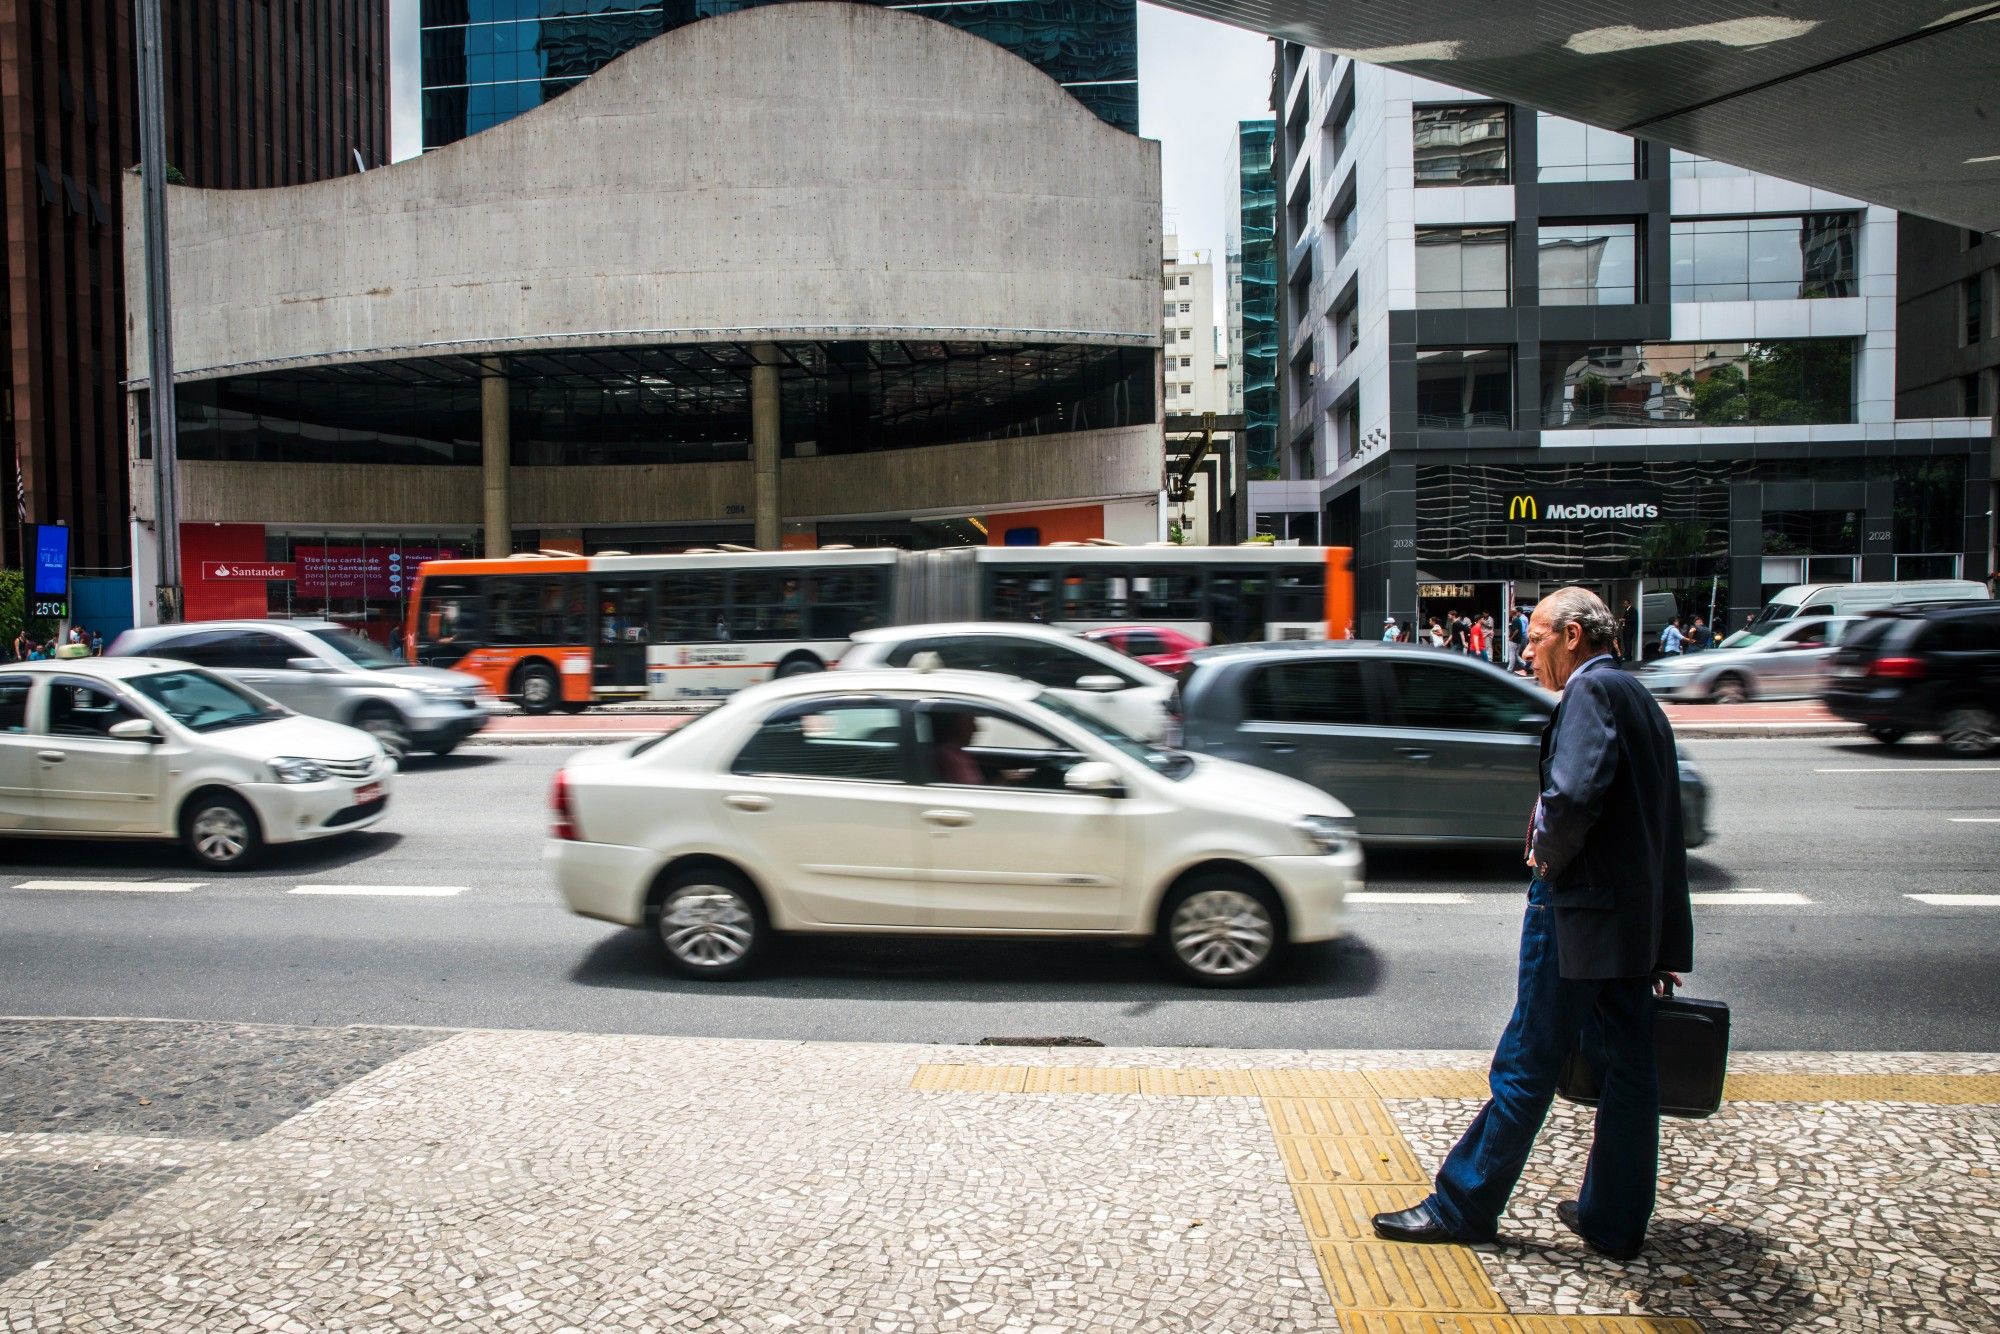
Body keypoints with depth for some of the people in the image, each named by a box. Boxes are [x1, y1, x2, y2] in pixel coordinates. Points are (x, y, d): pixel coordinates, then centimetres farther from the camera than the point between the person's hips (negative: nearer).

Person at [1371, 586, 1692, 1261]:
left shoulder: (1591, 691, -12)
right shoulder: (1641, 700, 17)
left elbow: (1573, 793, -30)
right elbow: (1665, 830, 19)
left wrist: (1547, 853, -11)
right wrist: (1667, 945, 22)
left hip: (1578, 908, -9)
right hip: (1638, 913, 9)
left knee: (1526, 1065, -1)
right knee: (1626, 1067, 13)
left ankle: (1462, 1205, 11)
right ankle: (1615, 1219, 23)